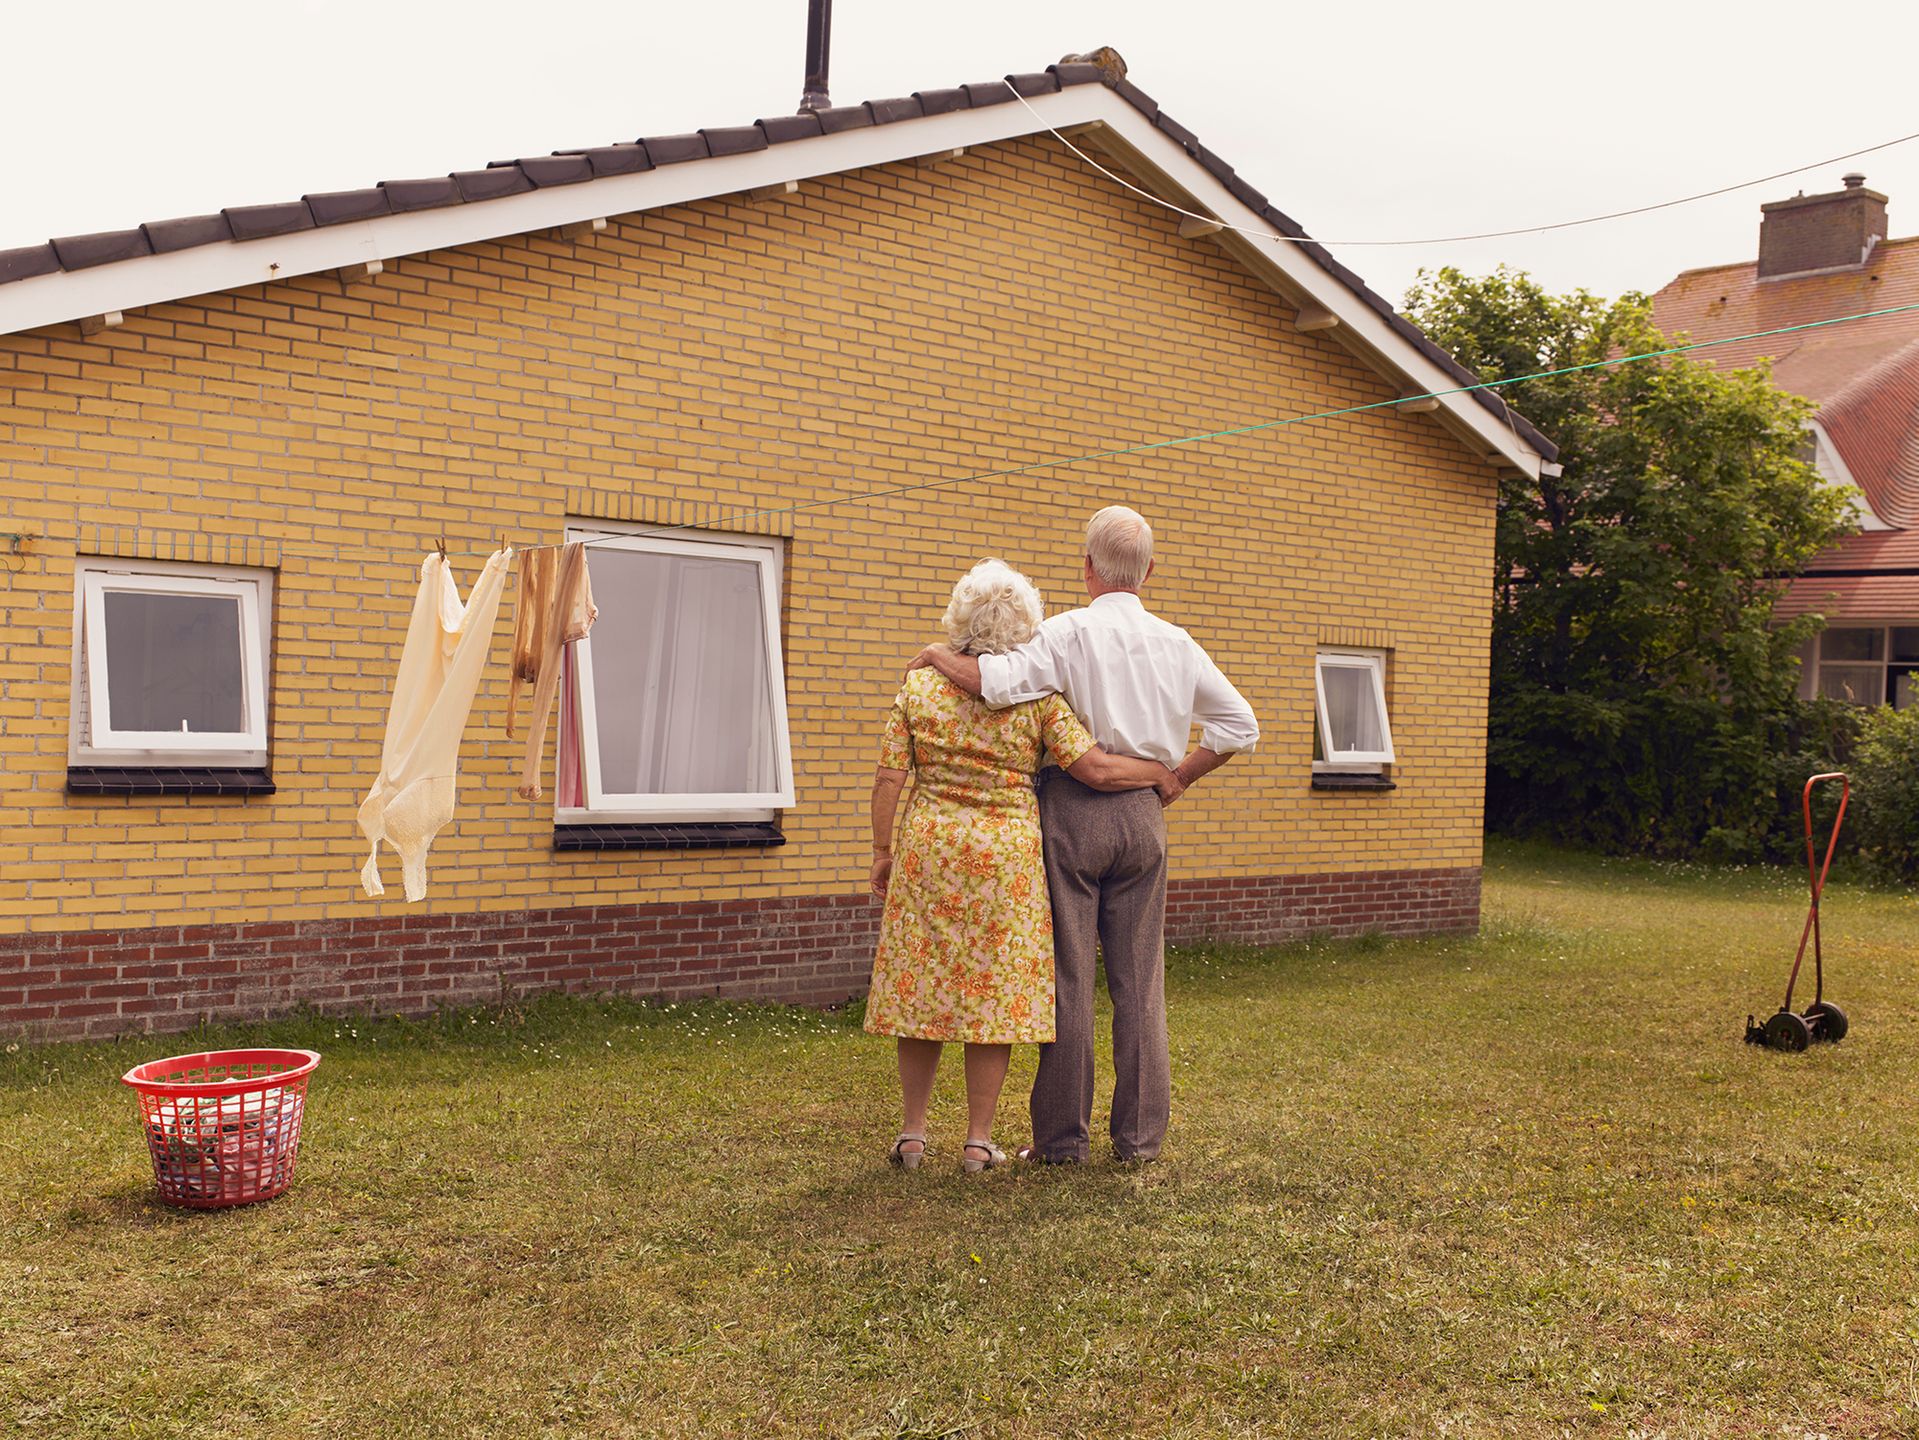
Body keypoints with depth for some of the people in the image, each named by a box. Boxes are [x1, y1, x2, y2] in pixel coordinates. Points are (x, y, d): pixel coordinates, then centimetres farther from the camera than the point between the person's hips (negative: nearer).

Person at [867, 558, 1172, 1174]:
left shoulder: (919, 686, 0)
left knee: (922, 985, 12)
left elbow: (889, 779, -1)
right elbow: (1094, 769, -11)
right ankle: (978, 1141, 13)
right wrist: (1164, 771, 4)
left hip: (928, 847, 2)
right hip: (1006, 853, -2)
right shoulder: (1038, 696, -6)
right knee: (996, 992, 7)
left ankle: (912, 1134, 20)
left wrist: (883, 852, 8)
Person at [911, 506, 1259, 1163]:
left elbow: (999, 682, -23)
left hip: (1073, 812, -4)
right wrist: (1178, 776, 11)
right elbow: (1240, 725, 10)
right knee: (1139, 981, 9)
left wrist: (938, 656, -6)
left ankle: (1062, 1136, 9)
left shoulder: (1070, 632, -8)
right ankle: (1140, 1134, 14)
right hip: (1143, 817, 4)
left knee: (1067, 978, 3)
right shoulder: (1177, 644, 8)